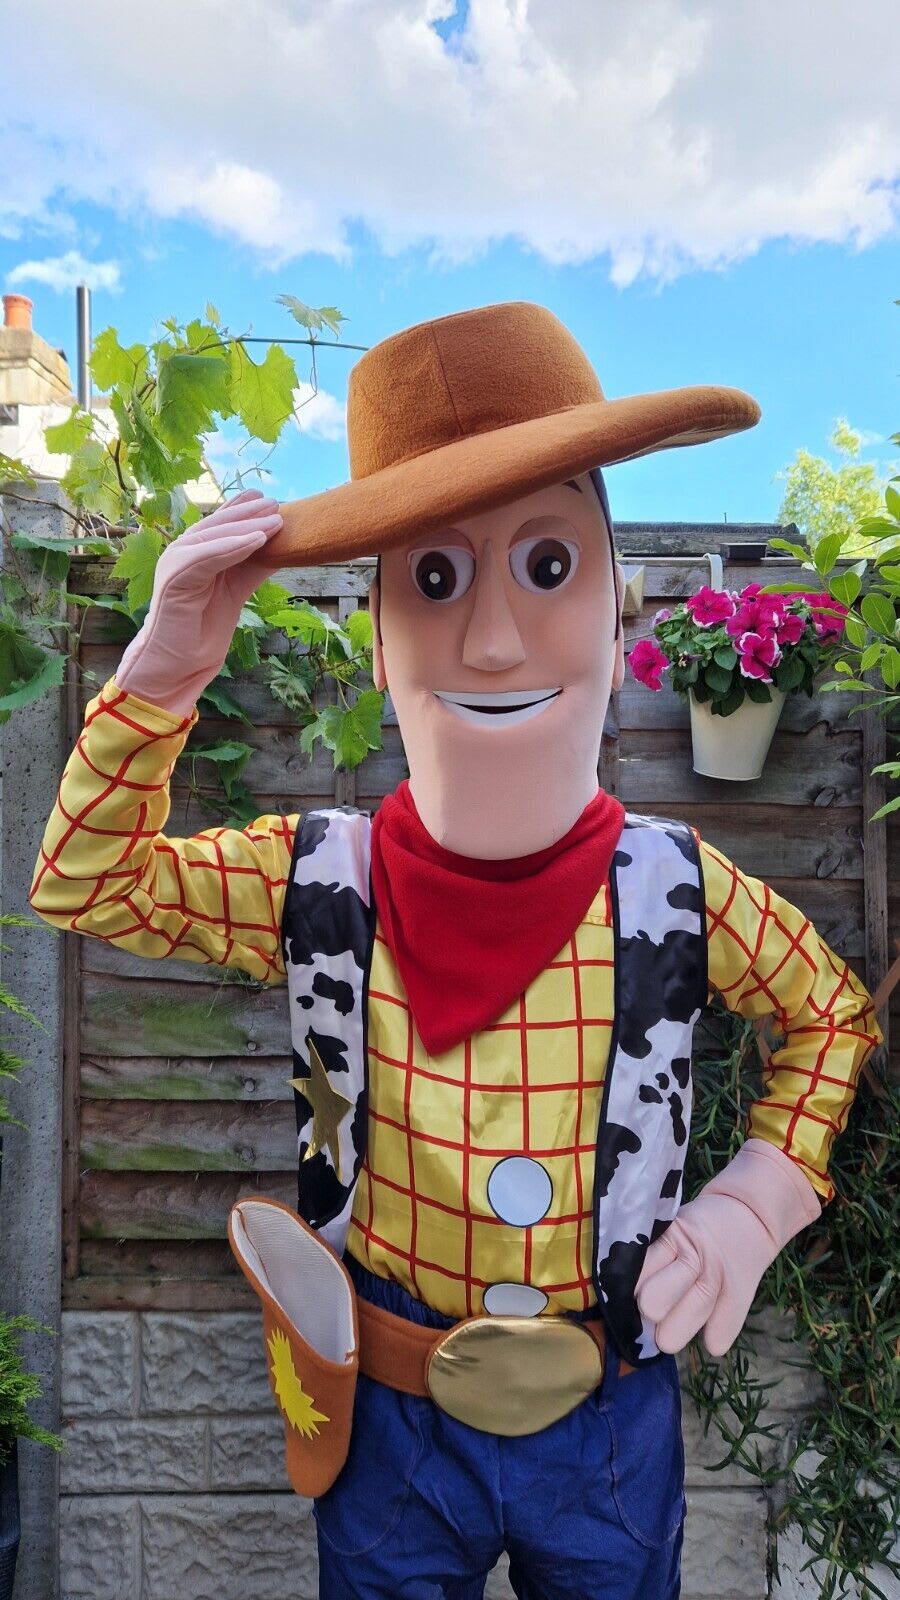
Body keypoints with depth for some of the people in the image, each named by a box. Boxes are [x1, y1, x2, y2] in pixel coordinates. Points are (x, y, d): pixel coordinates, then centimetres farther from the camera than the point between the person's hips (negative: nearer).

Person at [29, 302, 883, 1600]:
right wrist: (163, 674, -20)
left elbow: (835, 1014, 0)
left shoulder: (680, 890, -19)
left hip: (614, 1428, 1)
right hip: (389, 1419, 0)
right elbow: (85, 884, -7)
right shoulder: (315, 879, -18)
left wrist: (761, 1195, -12)